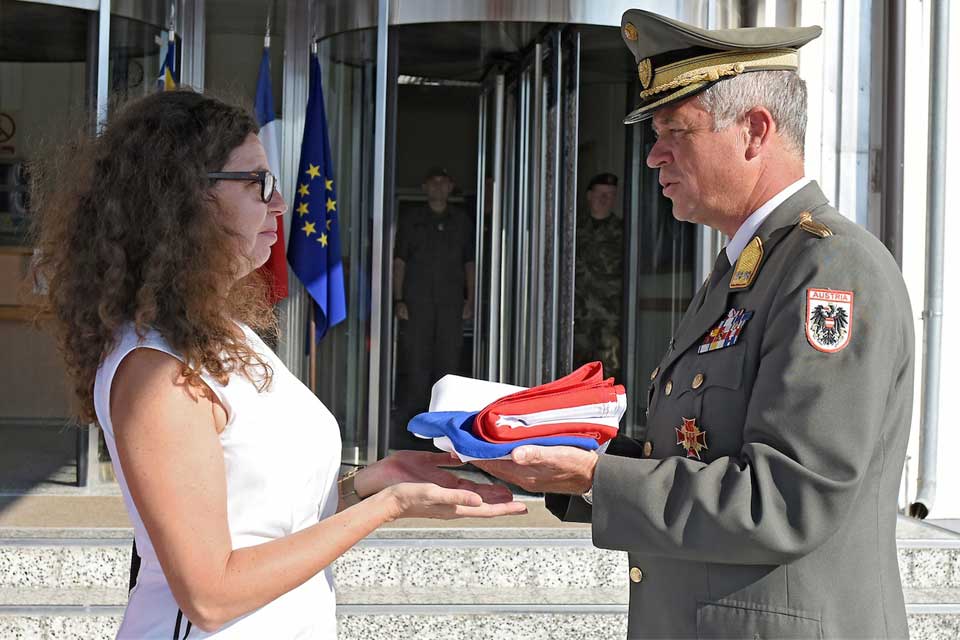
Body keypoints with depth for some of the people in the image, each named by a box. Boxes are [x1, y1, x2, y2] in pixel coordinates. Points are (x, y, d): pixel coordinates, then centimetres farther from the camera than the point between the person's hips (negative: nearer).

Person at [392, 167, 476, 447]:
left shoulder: (462, 221, 15)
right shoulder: (411, 219, 9)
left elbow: (469, 263, 15)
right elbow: (399, 261, 6)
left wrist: (469, 299, 6)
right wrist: (398, 299, -4)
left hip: (451, 302, 2)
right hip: (417, 301, -2)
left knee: (448, 362, 1)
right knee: (416, 364, -6)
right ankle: (405, 426, -1)